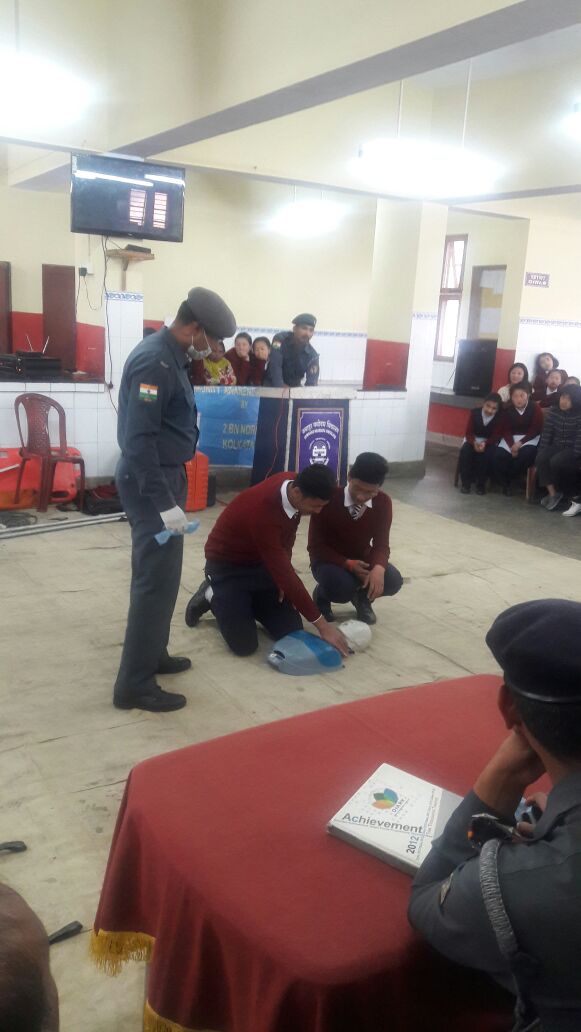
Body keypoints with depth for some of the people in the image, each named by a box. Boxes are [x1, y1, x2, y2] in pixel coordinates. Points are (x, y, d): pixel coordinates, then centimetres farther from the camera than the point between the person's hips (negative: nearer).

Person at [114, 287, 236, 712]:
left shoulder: (170, 355, 10)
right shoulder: (154, 361, -21)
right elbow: (138, 439, -26)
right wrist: (164, 503, -27)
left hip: (164, 476, 10)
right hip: (151, 483, -10)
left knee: (158, 575, 18)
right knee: (157, 581, -6)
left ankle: (153, 655, 32)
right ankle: (135, 684, 3)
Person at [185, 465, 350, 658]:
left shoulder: (294, 484, -15)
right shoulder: (262, 512, -38)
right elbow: (283, 573, -35)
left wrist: (283, 580, -7)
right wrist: (321, 624, -29)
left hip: (261, 561, 7)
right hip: (227, 565, -7)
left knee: (291, 632, -2)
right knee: (244, 644, -15)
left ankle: (246, 602, 22)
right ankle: (211, 595, 11)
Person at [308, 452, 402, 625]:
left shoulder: (383, 502, -16)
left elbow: (381, 544, -14)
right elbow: (315, 547, -19)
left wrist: (378, 568, -38)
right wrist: (348, 564, -31)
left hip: (362, 559, 4)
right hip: (330, 559, -3)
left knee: (393, 581, -24)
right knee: (341, 586, -36)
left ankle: (362, 597, 11)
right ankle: (322, 595, 4)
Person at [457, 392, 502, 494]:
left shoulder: (499, 417, -12)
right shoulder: (475, 412, -10)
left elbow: (496, 436, -14)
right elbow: (468, 432, -11)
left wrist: (485, 444, -35)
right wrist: (474, 443, -33)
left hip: (489, 442, -1)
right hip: (474, 440, 1)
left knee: (488, 454, -32)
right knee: (465, 451, -29)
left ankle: (481, 484, -15)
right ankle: (466, 482, -15)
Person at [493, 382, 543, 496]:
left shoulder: (535, 407, -5)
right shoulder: (508, 410, 4)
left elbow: (536, 429, -9)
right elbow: (505, 430, -1)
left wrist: (520, 443, -19)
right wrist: (512, 446, -19)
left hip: (529, 438, -3)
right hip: (511, 439, 3)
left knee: (525, 456, -35)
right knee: (497, 458, -23)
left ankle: (509, 480, -8)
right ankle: (506, 483, -1)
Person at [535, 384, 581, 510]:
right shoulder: (553, 411, 2)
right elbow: (546, 433, 1)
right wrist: (542, 452, -6)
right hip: (556, 446, 4)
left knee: (556, 462, -31)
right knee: (540, 459, -25)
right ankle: (552, 493, -22)